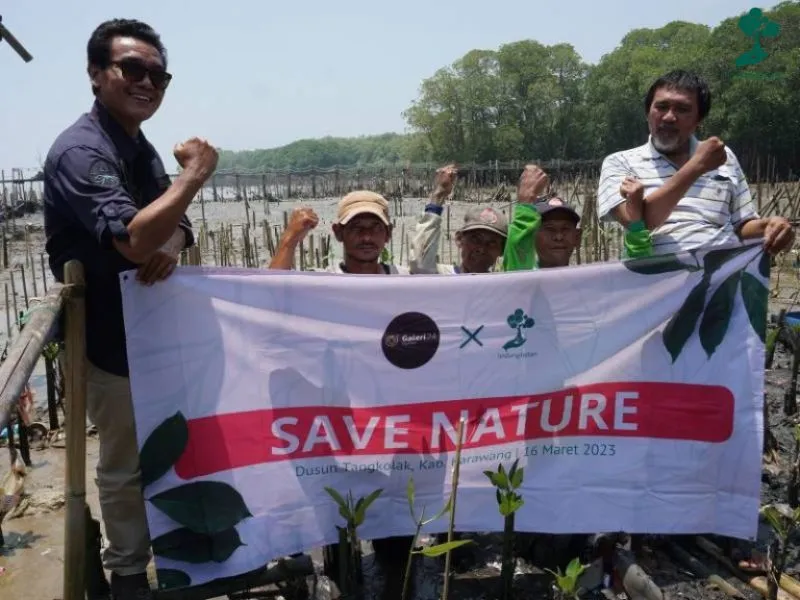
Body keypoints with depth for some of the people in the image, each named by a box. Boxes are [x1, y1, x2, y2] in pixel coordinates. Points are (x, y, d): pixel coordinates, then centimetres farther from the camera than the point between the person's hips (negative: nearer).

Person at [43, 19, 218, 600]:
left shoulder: (139, 145, 7)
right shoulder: (81, 150, -23)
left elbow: (173, 224, 6)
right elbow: (133, 239, -36)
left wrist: (171, 246, -18)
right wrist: (195, 174, -27)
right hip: (113, 337, -9)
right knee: (128, 463, 7)